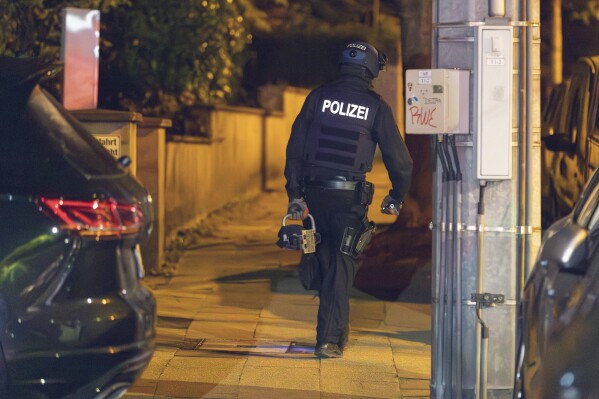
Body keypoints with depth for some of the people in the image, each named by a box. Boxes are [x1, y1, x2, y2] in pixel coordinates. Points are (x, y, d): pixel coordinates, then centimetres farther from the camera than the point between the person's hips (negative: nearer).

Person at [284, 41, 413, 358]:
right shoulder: (376, 108, -3)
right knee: (341, 267, 3)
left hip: (314, 192, 2)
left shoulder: (318, 97, 2)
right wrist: (396, 197, 15)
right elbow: (398, 157, 0)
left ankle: (337, 326, 32)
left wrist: (294, 194, 3)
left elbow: (295, 148, 0)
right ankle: (329, 338, -2)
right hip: (350, 197, -2)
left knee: (324, 261, 18)